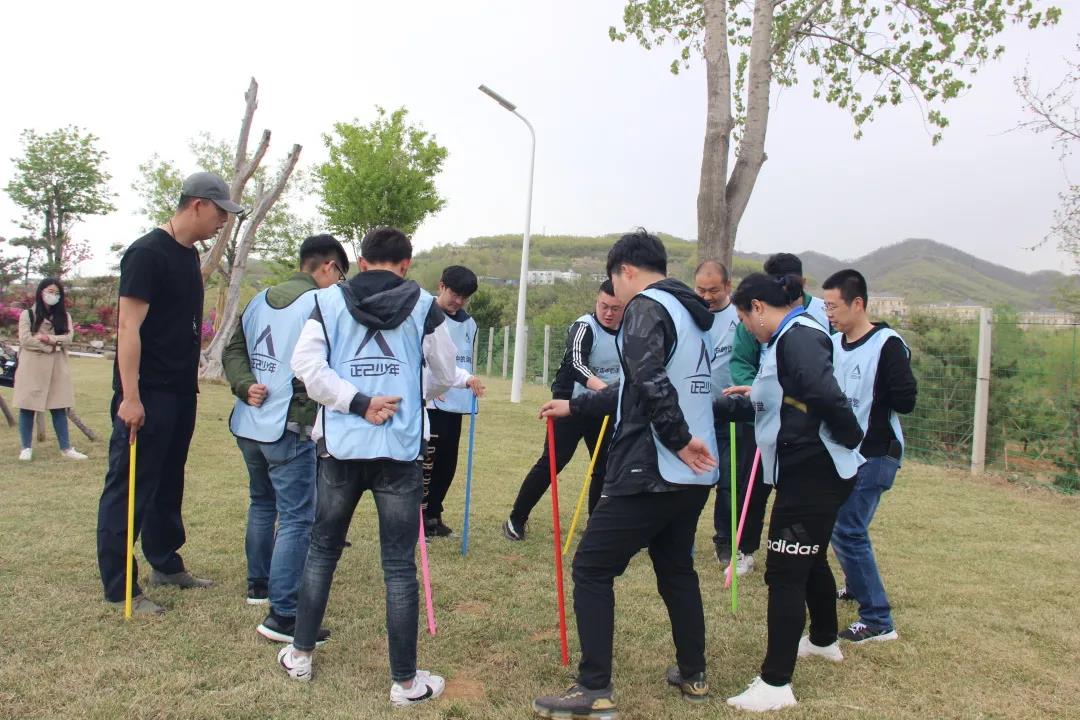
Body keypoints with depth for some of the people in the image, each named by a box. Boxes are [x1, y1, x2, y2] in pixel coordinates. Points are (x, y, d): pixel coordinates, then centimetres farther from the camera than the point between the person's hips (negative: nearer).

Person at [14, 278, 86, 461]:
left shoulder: (64, 316, 12)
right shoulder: (28, 314, 3)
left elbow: (68, 338, -2)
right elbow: (25, 339, -9)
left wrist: (48, 338, -15)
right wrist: (51, 347, -11)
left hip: (56, 368, 2)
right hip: (32, 367, -2)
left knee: (59, 407, 3)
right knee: (27, 407, 1)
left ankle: (66, 448, 6)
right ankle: (26, 448, 10)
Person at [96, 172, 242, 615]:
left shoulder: (190, 255, 13)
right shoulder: (147, 253, -14)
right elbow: (128, 325, -19)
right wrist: (130, 396, -23)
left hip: (180, 392, 9)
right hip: (146, 395, -9)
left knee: (168, 483, 17)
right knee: (130, 487, -1)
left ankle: (166, 564, 30)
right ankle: (119, 588, 7)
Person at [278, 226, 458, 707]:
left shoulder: (329, 300, 4)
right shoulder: (424, 306, 1)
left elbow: (306, 364, -8)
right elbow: (445, 375, 5)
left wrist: (359, 403, -9)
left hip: (340, 448, 2)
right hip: (401, 451, -1)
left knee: (322, 549, 20)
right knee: (399, 564, 4)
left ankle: (299, 654, 31)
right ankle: (405, 680, 12)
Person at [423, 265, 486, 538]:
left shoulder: (468, 323, 14)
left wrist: (472, 388, 12)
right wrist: (464, 378, -29)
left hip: (455, 403, 7)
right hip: (429, 402, -7)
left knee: (447, 464, 10)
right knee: (426, 461, -6)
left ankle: (433, 515, 25)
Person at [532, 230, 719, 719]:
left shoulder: (646, 307, -9)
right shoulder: (689, 313, 19)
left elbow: (650, 382, -27)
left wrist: (680, 439, -19)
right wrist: (574, 406, 29)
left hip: (652, 473, -9)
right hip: (694, 476, 9)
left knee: (591, 569, 0)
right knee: (677, 569, 22)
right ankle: (693, 676, 33)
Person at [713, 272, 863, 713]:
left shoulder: (798, 337, -18)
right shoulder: (787, 339, 14)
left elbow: (827, 396, -30)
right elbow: (771, 405, 19)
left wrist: (851, 440, -16)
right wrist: (719, 406, 17)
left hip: (815, 473, -11)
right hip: (808, 470, 11)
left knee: (785, 572, -6)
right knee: (810, 559, 26)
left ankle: (775, 684, 1)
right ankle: (825, 639, 48)